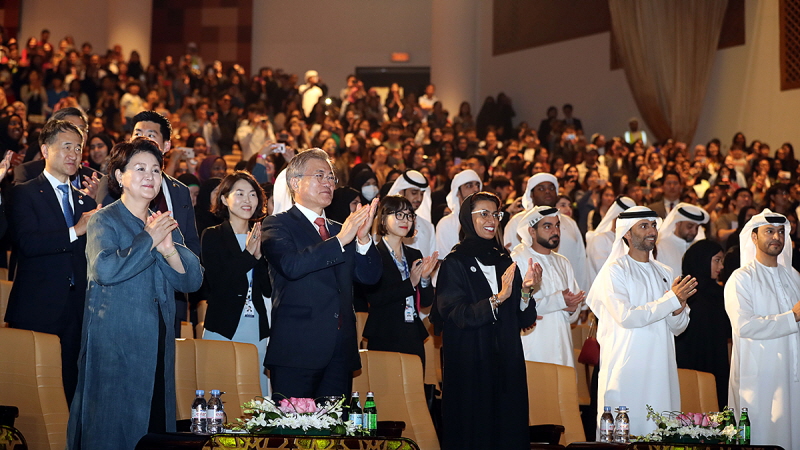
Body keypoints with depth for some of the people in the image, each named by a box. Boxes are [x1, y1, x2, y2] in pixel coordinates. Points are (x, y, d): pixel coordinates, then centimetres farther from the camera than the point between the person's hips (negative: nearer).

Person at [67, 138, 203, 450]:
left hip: (157, 346, 6)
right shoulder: (104, 220, -3)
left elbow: (192, 281, 7)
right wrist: (149, 239, -14)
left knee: (156, 422, 5)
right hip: (114, 345, -6)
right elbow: (105, 269, -23)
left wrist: (169, 250, -10)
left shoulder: (166, 225, 15)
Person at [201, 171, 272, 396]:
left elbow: (269, 289, 5)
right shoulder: (212, 236, 1)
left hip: (257, 330, 4)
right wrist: (248, 253, -15)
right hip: (223, 329, -4)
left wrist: (259, 255, -9)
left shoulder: (261, 238, 12)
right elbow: (216, 283, -12)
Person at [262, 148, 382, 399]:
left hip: (340, 353, 6)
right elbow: (291, 265, -20)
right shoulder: (277, 226, 0)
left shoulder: (339, 231, 19)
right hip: (297, 350, -6)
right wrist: (340, 240, -20)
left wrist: (362, 238, -8)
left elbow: (370, 276, 9)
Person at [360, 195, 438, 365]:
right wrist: (410, 283, -18)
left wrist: (425, 277, -9)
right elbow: (374, 298, -16)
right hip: (384, 339, -6)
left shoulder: (414, 255, 13)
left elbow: (426, 301, 10)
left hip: (414, 337, 6)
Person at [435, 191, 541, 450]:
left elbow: (523, 320, 9)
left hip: (507, 365, 5)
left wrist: (525, 290, -9)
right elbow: (455, 315, -16)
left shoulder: (504, 261, 12)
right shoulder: (455, 263, -4)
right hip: (469, 366, -5)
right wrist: (497, 299, -24)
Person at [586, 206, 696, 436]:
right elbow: (626, 316, -17)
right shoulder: (614, 271, -3)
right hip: (626, 371, -6)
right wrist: (672, 299, -13)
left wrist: (679, 308, -9)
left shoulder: (664, 273, 16)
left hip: (660, 370, 6)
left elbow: (678, 328, 14)